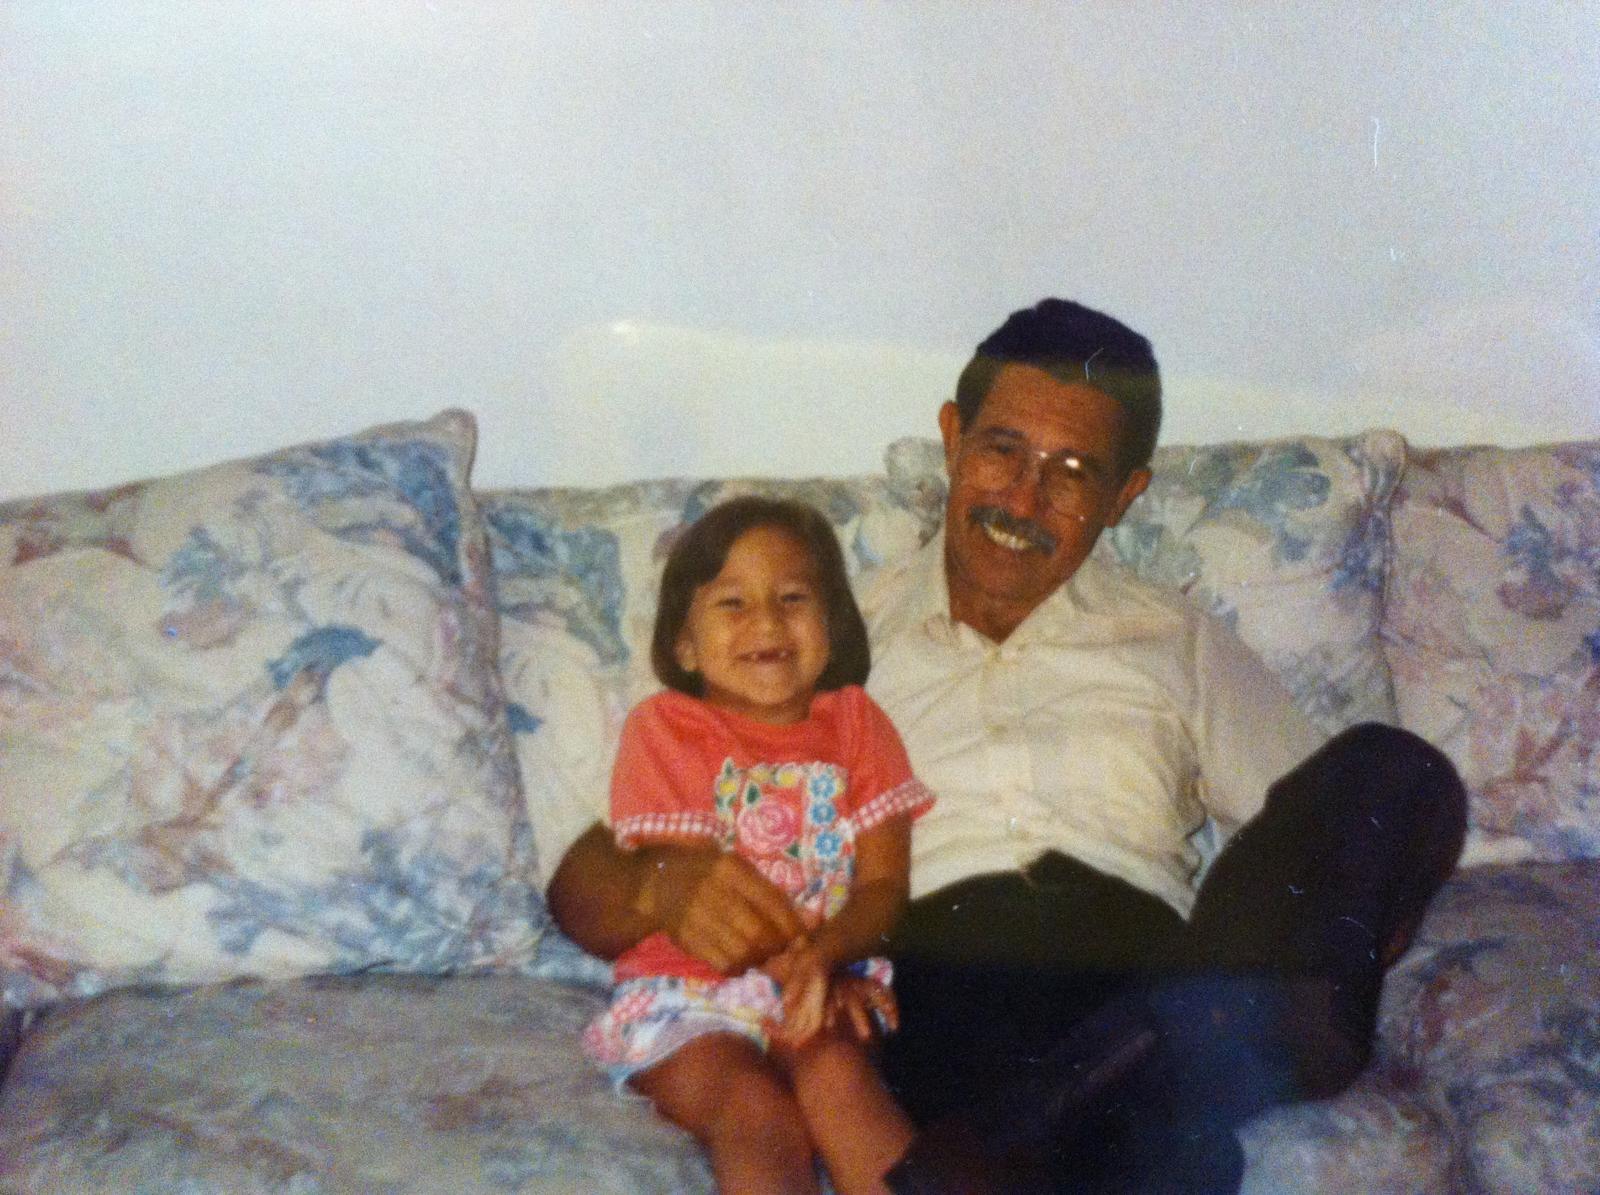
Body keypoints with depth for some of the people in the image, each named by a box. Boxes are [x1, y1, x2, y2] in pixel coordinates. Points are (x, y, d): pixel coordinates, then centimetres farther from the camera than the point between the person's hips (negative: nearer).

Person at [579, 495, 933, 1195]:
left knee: (837, 1074, -30)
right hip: (688, 992, -2)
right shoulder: (663, 729, 4)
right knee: (757, 1111, -29)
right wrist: (797, 967, -19)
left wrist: (822, 955, -19)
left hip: (835, 983, 3)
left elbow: (885, 883, 2)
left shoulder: (854, 722, 12)